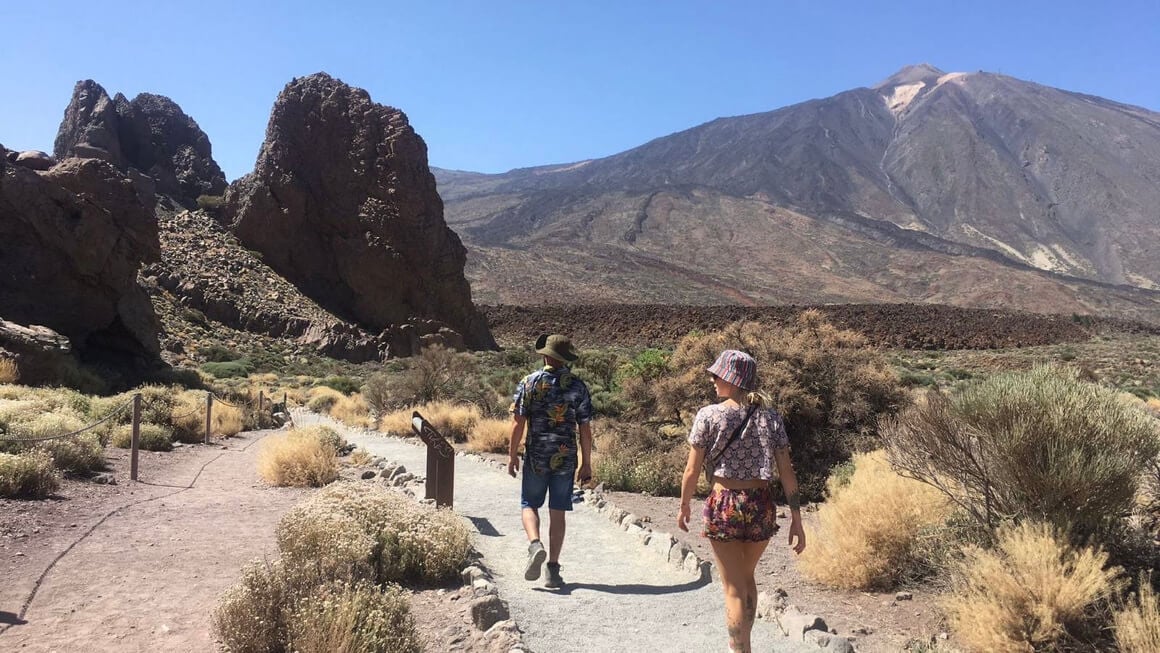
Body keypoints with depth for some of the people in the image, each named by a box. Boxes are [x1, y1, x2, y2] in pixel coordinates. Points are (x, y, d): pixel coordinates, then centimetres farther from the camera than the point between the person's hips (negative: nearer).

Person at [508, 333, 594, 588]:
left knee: (529, 505, 14)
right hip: (565, 459, 1)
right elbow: (585, 428, 0)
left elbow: (518, 423, -6)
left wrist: (512, 455, 4)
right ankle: (553, 568, 10)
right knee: (557, 512, 8)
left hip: (535, 457, -1)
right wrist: (586, 463, 7)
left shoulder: (529, 382, -4)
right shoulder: (578, 387, -1)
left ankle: (535, 545, -12)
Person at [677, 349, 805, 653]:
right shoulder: (771, 417, 1)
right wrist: (796, 520, 3)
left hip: (724, 505, -4)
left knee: (734, 589, 7)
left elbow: (692, 470, -6)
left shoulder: (709, 415, -8)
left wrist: (684, 506, 10)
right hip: (761, 506, 4)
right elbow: (787, 473, -1)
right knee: (746, 577, 26)